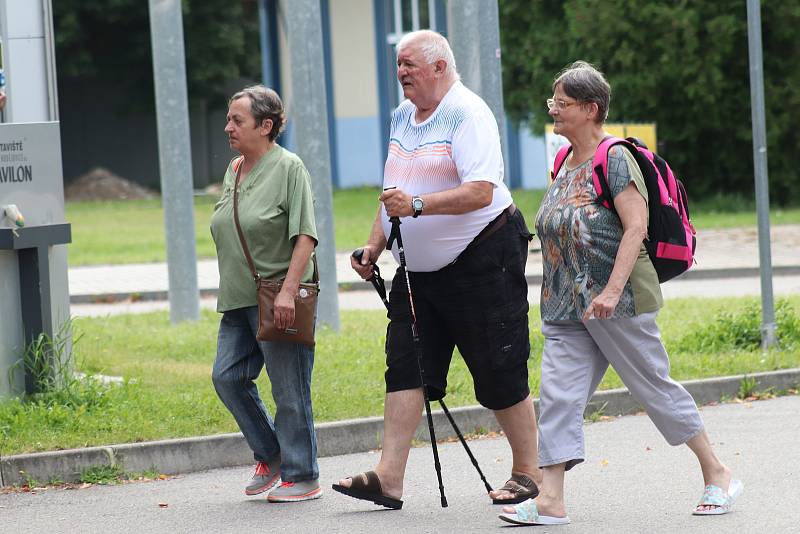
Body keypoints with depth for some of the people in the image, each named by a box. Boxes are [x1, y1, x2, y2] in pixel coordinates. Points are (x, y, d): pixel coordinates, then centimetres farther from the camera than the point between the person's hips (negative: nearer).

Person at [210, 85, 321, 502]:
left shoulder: (288, 168, -9)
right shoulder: (233, 170, 14)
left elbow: (304, 236, -15)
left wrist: (287, 291, -22)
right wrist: (228, 290, 21)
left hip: (279, 301, -8)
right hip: (240, 301, 8)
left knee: (289, 390, -2)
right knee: (227, 376, 3)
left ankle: (302, 476, 7)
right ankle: (270, 454, 19)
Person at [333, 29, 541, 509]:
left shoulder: (468, 114, -14)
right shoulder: (402, 116, 12)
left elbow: (481, 192, -25)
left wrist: (418, 205, -33)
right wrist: (375, 245, 11)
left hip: (483, 260, -8)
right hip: (419, 269, 8)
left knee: (500, 372, -1)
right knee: (405, 366, -2)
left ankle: (528, 472, 12)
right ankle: (389, 478, -6)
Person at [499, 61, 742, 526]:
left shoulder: (615, 159, -11)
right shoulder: (566, 164, 13)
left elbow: (636, 227, -19)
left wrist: (611, 290, -27)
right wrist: (557, 295, 22)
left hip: (618, 304, -8)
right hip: (567, 311, 8)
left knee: (656, 388, 2)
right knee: (558, 395, -4)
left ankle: (718, 475, 17)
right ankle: (551, 500, -8)